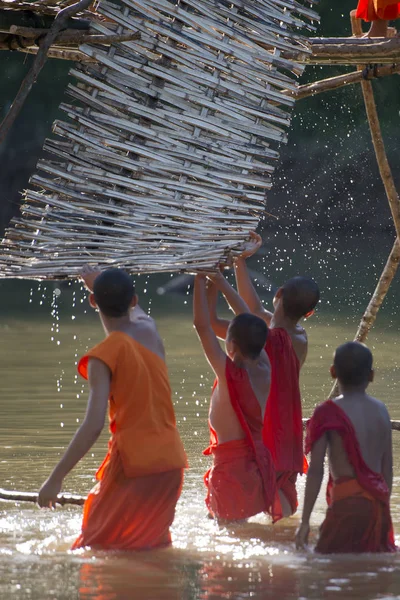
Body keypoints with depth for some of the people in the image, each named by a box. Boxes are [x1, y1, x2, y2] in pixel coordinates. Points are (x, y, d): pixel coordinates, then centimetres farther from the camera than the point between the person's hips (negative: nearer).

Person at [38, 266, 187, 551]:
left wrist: (56, 477, -17)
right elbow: (138, 312, 34)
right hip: (171, 460, 7)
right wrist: (98, 281, 49)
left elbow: (94, 425, -21)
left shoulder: (104, 355, -13)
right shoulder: (150, 331, 6)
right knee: (151, 542, 18)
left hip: (133, 461, -7)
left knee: (100, 543, -2)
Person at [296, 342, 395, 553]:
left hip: (347, 501, -6)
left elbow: (316, 470, -8)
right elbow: (387, 468, 14)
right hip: (379, 502, 6)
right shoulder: (381, 410, 9)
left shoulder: (328, 413, -6)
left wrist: (305, 521, -5)